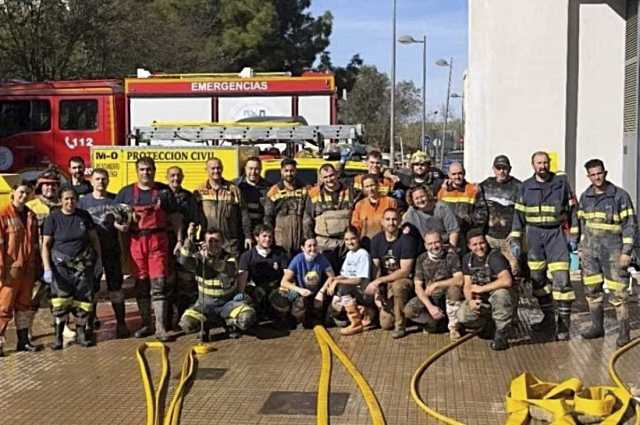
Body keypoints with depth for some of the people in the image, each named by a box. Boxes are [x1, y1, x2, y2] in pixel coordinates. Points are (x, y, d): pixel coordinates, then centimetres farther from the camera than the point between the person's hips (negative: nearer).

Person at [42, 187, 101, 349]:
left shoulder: (84, 216, 6)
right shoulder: (53, 218, -1)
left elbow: (94, 239, 13)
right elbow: (46, 245, -1)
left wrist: (99, 259, 8)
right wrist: (47, 269, -8)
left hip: (83, 264, 2)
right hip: (61, 264, -2)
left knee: (83, 299, 1)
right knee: (61, 301, -8)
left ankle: (81, 332, 15)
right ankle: (58, 335, 2)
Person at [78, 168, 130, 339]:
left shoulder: (115, 200, 7)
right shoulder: (83, 201, 4)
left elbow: (125, 221, 7)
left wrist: (120, 224, -15)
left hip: (112, 249, 1)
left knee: (115, 286, 6)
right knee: (91, 288, 5)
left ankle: (121, 323, 13)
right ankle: (88, 325, 14)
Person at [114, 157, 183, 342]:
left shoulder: (164, 191, 7)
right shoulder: (126, 192, 10)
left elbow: (175, 217, 8)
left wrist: (179, 239, 1)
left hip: (158, 241, -2)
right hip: (136, 241, 2)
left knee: (159, 283, -7)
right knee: (141, 285, 8)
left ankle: (161, 328, -6)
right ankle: (146, 324, 20)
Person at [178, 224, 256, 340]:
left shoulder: (229, 259, -7)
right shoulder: (199, 258, -2)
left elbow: (229, 270, -33)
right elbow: (184, 261, -25)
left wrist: (209, 259, -50)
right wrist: (189, 240, -40)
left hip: (229, 302, -1)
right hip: (205, 303, 1)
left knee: (247, 318, -30)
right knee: (186, 324, -27)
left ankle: (229, 322, 5)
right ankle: (206, 325, 7)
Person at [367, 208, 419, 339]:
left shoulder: (406, 240, -16)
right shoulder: (376, 240, 0)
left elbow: (405, 271, -21)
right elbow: (376, 268, 2)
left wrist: (379, 281, -25)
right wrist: (377, 292, -11)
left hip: (405, 280, -4)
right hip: (386, 283, 4)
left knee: (397, 285, -40)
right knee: (385, 324, -9)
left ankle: (400, 326, -20)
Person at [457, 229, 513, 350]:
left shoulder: (495, 257, -20)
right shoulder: (467, 259, 1)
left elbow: (506, 281, -36)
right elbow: (467, 285, 3)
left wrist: (481, 288, -25)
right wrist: (470, 301, -19)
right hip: (479, 300, 5)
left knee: (501, 293, -40)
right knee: (462, 317, -23)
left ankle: (502, 335, -21)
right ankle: (489, 324, 12)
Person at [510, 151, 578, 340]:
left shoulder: (561, 182, 1)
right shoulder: (526, 186, 6)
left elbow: (572, 209, 5)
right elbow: (519, 213, 9)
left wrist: (573, 235, 0)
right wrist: (515, 239, 4)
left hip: (556, 233, -3)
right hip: (534, 234, 3)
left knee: (561, 278, -10)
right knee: (537, 279, 7)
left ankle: (563, 323, -5)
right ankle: (548, 318, 20)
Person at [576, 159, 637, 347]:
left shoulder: (620, 195, -8)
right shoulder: (585, 197, 7)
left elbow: (630, 224, -8)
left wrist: (627, 251, -13)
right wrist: (581, 247, 13)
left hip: (612, 250, -5)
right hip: (590, 250, 5)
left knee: (618, 292, -4)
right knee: (592, 290, 9)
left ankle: (624, 332, 4)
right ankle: (597, 327, 21)